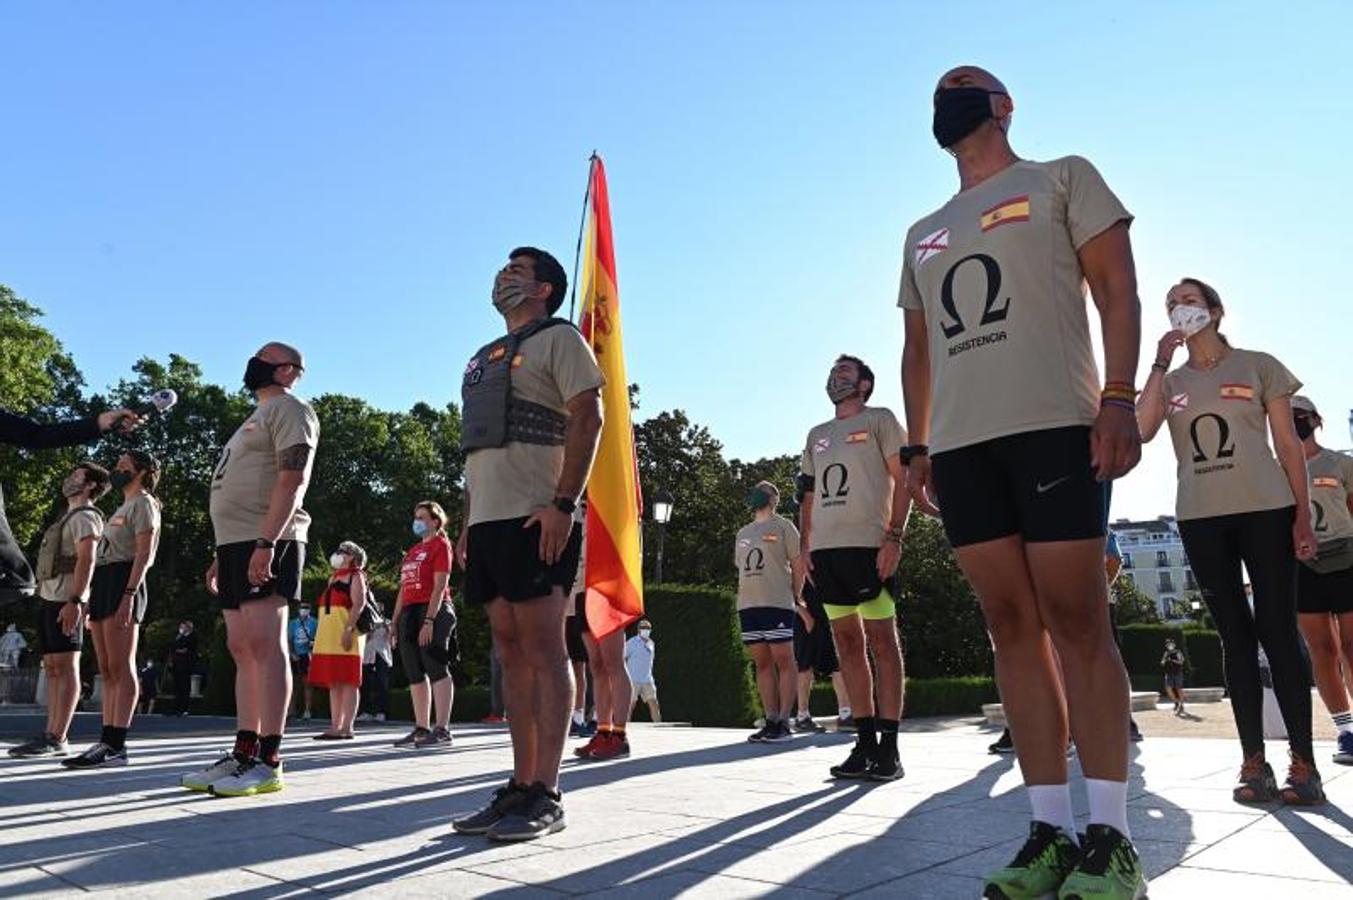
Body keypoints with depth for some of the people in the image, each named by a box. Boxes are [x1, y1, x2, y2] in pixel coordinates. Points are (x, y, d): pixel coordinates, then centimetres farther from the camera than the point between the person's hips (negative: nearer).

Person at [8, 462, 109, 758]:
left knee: (66, 667, -10)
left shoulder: (84, 516, -6)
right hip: (50, 599, 10)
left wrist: (75, 601, -26)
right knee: (52, 668, 8)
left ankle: (57, 739, -11)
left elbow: (86, 560, -17)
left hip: (66, 600, -10)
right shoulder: (68, 517, 24)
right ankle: (50, 735, 10)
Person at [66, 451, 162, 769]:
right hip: (103, 582, 10)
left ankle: (115, 745, -16)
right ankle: (108, 740, 6)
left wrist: (128, 596, -23)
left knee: (121, 667, -13)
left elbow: (144, 554, -12)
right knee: (107, 670, 5)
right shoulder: (124, 507, 28)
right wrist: (92, 603, 18)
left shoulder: (143, 503, -1)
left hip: (123, 581, -10)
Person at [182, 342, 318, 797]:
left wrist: (266, 543, -26)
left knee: (264, 644, -12)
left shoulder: (288, 409, -2)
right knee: (243, 649, 8)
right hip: (236, 542, 10)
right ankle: (244, 752, 11)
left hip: (266, 544, -10)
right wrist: (222, 555, 22)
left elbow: (292, 479, -16)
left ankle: (268, 760, -11)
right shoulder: (260, 415, 27)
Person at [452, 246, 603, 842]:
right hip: (488, 520, 8)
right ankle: (520, 786, 12)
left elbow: (587, 419, -10)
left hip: (535, 519, -8)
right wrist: (468, 521, 17)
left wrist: (563, 504, -20)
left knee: (543, 650, -8)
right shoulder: (484, 358, 26)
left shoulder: (558, 339, 2)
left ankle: (545, 796, -4)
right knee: (512, 652, 7)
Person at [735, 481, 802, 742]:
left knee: (783, 661, -6)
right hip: (747, 605, 6)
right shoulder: (742, 533, 21)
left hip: (777, 604, -6)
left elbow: (798, 564, 1)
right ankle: (771, 721, 8)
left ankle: (784, 721, -5)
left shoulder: (783, 526, 3)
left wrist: (796, 597, 0)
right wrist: (747, 598, 15)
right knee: (762, 663, 5)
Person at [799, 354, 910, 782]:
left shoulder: (880, 419, 7)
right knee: (847, 642, 6)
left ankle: (888, 747, -1)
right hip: (825, 548, 6)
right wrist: (805, 546, 11)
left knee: (881, 640, -5)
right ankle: (865, 741, 12)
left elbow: (902, 480, -1)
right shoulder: (817, 435, 23)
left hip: (868, 543, -6)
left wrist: (894, 537, -12)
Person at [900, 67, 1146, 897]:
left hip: (1054, 425, -4)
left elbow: (1118, 288, 2)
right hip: (961, 444, 5)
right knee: (1014, 626, 1)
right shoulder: (923, 234, 26)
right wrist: (918, 443, 13)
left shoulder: (1063, 178, 13)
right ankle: (1051, 830, 6)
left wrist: (1119, 398, -12)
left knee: (1076, 622, -7)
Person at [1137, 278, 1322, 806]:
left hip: (1265, 510, -2)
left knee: (1279, 631, -5)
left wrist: (1303, 515, -3)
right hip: (1201, 518, 2)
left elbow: (1288, 445, 5)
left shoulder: (1259, 366, 8)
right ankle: (1253, 762, 5)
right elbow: (1142, 431, -6)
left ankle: (1303, 762, 0)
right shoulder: (1170, 381, 14)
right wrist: (1161, 363, -5)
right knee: (1236, 635, 3)